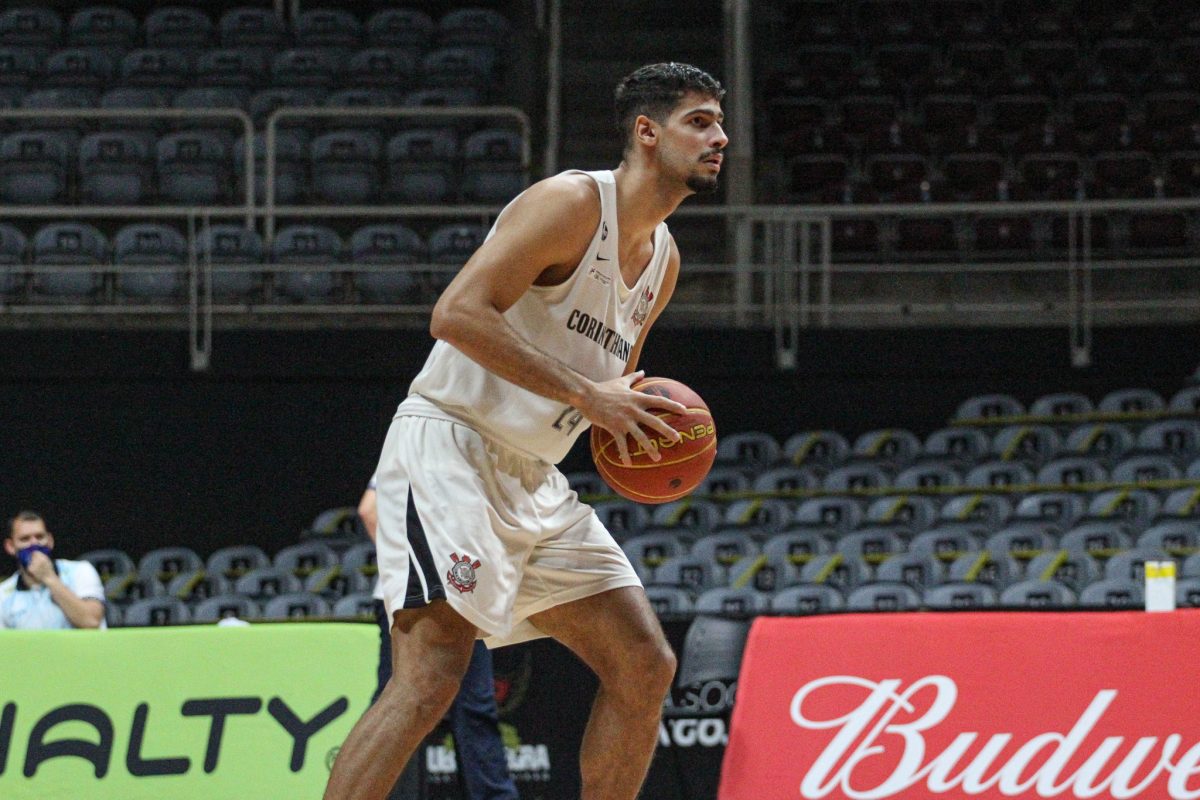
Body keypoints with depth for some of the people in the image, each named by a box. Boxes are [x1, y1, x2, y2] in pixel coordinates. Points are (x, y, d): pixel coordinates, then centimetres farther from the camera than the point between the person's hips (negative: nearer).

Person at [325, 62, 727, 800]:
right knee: (433, 671, -24)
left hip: (532, 481, 9)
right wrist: (584, 395, -24)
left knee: (646, 667, 6)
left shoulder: (663, 259, 15)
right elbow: (458, 313, -23)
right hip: (449, 450, -9)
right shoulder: (571, 204, -13)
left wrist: (634, 422, 3)